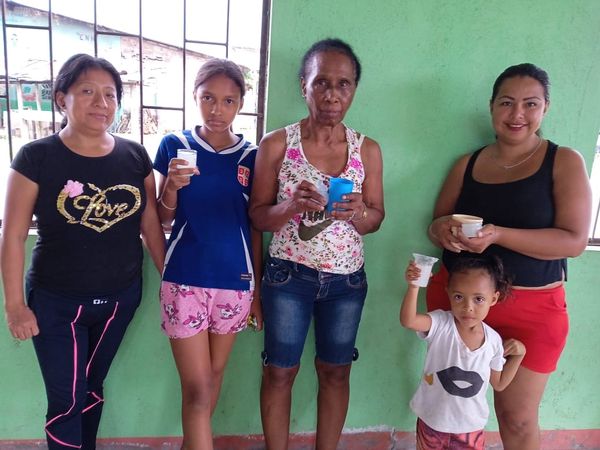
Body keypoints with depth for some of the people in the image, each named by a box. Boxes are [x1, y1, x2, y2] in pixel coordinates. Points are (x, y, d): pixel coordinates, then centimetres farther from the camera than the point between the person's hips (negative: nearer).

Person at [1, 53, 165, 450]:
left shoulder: (135, 156, -3)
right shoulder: (36, 158, -11)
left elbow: (151, 225, 2)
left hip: (121, 298, 3)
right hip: (56, 304, -3)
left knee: (94, 388, 21)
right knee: (67, 400, 8)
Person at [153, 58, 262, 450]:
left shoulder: (251, 155, 1)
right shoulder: (175, 145, -2)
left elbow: (255, 227, 5)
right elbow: (164, 219, 2)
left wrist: (258, 289, 6)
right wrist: (173, 186, -19)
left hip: (235, 280, 2)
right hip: (185, 279, -2)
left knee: (214, 376, 19)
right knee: (196, 389, 1)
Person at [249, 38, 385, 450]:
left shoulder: (367, 149, -2)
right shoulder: (276, 145, -8)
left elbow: (376, 218, 3)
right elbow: (258, 217, -5)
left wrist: (357, 212, -20)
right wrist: (291, 205, -25)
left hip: (347, 279, 2)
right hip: (289, 276, -2)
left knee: (336, 371, 16)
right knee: (280, 371, 10)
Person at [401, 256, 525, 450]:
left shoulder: (494, 340, -10)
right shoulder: (440, 324, -20)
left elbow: (499, 384, 3)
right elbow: (408, 321, -41)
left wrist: (519, 354, -8)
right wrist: (413, 286, -54)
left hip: (471, 427, 2)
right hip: (432, 421, -1)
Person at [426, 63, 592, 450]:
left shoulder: (565, 162, -4)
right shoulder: (467, 164, 6)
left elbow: (574, 240, -12)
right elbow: (438, 223, 10)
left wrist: (498, 235, -25)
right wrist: (442, 229, -15)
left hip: (530, 308, -2)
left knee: (518, 418, 7)